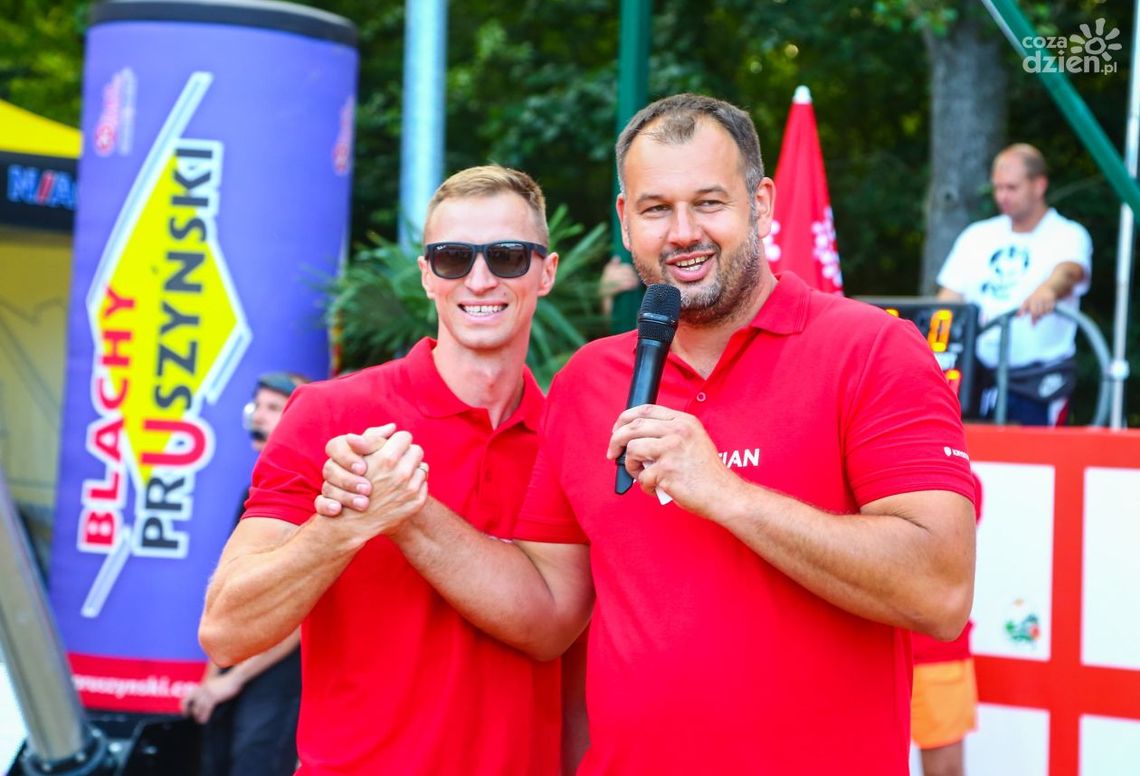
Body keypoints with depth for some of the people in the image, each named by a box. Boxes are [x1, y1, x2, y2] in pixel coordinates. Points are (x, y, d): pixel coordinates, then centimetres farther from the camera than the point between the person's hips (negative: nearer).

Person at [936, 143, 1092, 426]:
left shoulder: (1068, 236, 2)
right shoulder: (977, 236, 16)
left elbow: (1070, 272, -22)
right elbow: (948, 301, 13)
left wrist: (1048, 289, -45)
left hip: (1039, 378, -3)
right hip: (976, 371, 3)